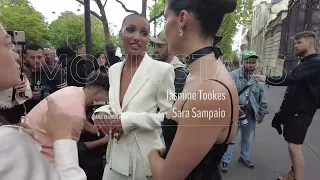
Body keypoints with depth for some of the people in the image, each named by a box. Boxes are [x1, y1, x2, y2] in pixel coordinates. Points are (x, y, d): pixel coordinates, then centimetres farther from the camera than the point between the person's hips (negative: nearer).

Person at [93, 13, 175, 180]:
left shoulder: (162, 69, -14)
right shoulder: (113, 69, 3)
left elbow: (168, 116, -12)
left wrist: (130, 120, -21)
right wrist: (102, 112, -7)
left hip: (144, 157, -4)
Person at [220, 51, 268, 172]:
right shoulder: (234, 75, -12)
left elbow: (263, 98, 7)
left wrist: (262, 113, 7)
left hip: (251, 114, 4)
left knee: (247, 138, 22)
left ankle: (244, 157, 42)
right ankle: (225, 160, 20)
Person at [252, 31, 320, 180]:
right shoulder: (305, 62, 17)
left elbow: (292, 79, -29)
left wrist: (266, 79, -26)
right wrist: (284, 107, 20)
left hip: (301, 112, -9)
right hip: (293, 110, 9)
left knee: (294, 146, -6)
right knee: (291, 144, 15)